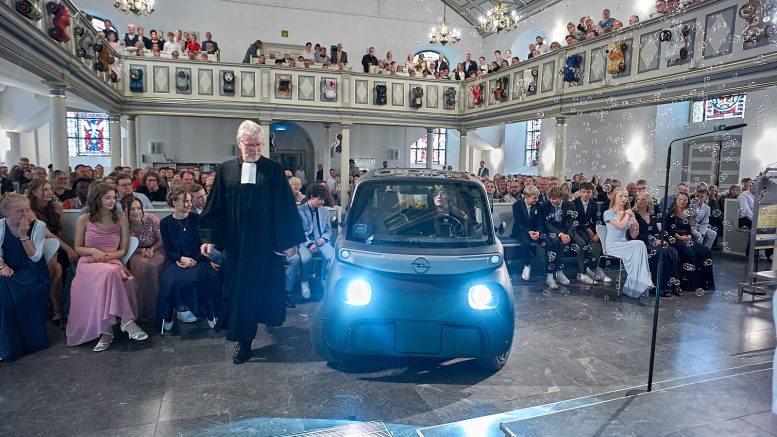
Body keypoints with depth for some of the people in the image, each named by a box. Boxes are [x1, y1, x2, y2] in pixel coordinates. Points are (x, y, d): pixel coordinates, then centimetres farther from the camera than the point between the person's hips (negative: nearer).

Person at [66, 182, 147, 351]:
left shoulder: (121, 220, 9)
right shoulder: (84, 220, 7)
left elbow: (122, 250, 8)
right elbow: (78, 248, 11)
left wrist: (106, 256, -9)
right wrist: (93, 251, -9)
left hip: (113, 262, 1)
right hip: (88, 263, -1)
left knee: (111, 275, -37)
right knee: (110, 273, -37)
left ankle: (107, 331, -31)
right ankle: (127, 320, -35)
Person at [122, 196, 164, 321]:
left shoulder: (152, 219, -14)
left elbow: (162, 240, -4)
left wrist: (152, 249, -15)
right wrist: (141, 250, -13)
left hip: (155, 250, -1)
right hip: (136, 253, 1)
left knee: (154, 265, -34)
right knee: (141, 264, -33)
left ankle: (156, 305, -19)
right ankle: (142, 309, -22)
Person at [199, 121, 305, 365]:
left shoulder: (273, 170, -1)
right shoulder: (227, 170, 5)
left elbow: (285, 207, -1)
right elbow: (216, 208, 6)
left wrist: (289, 241, -4)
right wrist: (209, 238, -1)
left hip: (266, 241, -2)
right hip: (236, 243, 2)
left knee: (267, 285, 5)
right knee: (240, 288, 8)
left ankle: (268, 317, 27)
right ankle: (244, 340, 23)